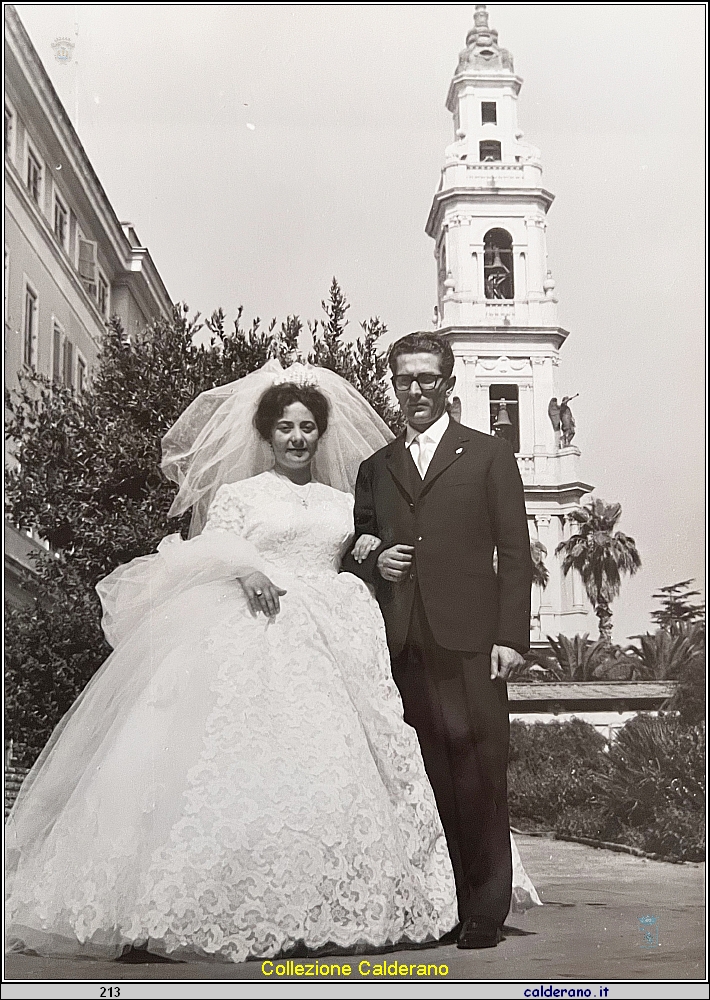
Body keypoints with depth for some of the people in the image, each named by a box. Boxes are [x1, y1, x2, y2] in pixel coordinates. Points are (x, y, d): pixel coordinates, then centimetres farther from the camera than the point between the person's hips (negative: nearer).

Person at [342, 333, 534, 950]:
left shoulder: (490, 456, 10)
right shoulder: (376, 467, 20)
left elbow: (515, 553, 4)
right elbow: (356, 549, 23)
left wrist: (511, 636, -5)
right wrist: (373, 563, -1)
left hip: (469, 643, -3)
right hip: (402, 645, 3)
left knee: (479, 777, -7)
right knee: (427, 779, 0)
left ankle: (486, 909, 2)